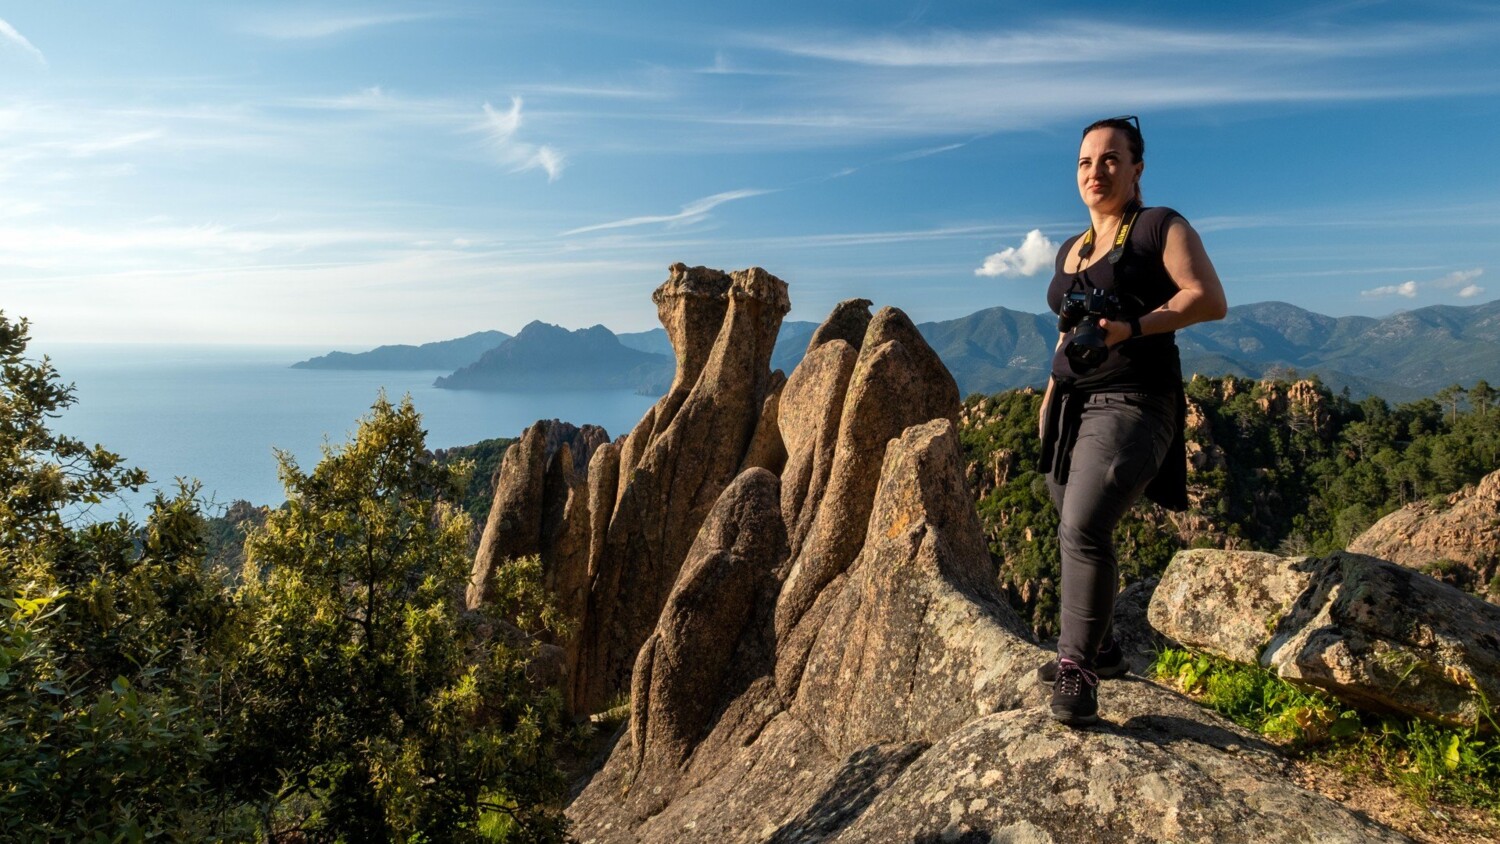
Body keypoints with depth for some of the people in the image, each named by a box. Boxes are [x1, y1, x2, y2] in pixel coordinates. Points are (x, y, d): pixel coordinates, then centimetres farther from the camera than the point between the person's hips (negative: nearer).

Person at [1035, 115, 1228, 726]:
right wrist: (1049, 399, 20)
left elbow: (1210, 300, -11)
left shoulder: (1160, 228, 0)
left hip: (1133, 404, -7)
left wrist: (1133, 327, -22)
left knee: (1084, 527, -22)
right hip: (1073, 407, 7)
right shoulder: (1070, 251, 20)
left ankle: (1077, 667, -12)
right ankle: (1099, 649, 25)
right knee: (1079, 533, 9)